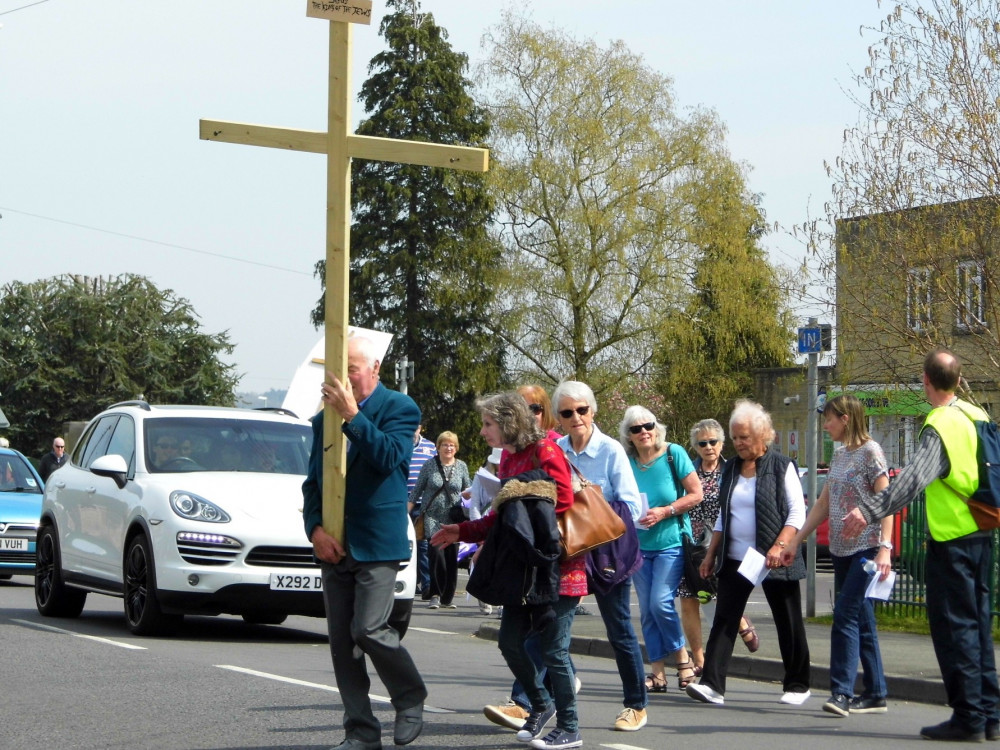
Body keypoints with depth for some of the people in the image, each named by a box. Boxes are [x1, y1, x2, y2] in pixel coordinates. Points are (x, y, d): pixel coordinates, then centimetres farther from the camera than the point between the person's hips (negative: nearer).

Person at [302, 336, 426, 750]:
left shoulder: (398, 408, -2)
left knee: (369, 630, -15)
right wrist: (315, 528, -2)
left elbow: (389, 458, -19)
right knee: (342, 641, 4)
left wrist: (352, 415, -22)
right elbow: (312, 480, 13)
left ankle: (411, 699, 10)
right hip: (334, 545, 6)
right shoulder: (326, 417, 15)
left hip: (378, 543, -6)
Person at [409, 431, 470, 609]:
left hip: (453, 518, 2)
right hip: (433, 518, -2)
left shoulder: (461, 467, 7)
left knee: (452, 558, 1)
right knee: (437, 555, -14)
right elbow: (417, 490, 6)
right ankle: (436, 595, -2)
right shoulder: (429, 466, 2)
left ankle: (448, 597, 12)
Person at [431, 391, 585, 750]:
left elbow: (562, 507, -19)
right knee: (510, 639, 8)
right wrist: (462, 532, 10)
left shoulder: (545, 452, -14)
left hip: (556, 567, -8)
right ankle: (541, 703, 29)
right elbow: (501, 517, 17)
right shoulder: (508, 456, 12)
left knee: (553, 649, -4)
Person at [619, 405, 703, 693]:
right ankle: (657, 672, 9)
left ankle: (682, 658, 4)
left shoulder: (673, 454, -7)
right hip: (640, 546, 4)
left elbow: (696, 494, -6)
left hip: (671, 542, -4)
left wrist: (664, 512, -15)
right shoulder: (627, 462, 3)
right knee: (646, 610, 3)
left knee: (661, 602, -16)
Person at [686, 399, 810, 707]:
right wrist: (711, 554, 14)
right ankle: (712, 684, -12)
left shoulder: (781, 467, -4)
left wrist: (779, 546, -20)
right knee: (724, 620, -6)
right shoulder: (731, 468, 13)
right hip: (735, 559, 5)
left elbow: (797, 513, -8)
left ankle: (797, 686, 17)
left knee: (788, 624, 4)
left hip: (774, 562, -5)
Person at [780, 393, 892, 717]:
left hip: (866, 548, -8)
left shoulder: (870, 451, -9)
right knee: (862, 620, 8)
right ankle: (875, 695, 12)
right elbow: (823, 504, 19)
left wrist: (884, 548, -24)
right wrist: (795, 541, 17)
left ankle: (841, 691, -14)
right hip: (841, 548, 8)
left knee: (846, 613, -14)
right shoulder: (839, 454, 14)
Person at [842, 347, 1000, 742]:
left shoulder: (940, 427, -18)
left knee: (953, 625, -3)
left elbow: (914, 478, -33)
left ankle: (968, 717, -3)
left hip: (951, 538, -8)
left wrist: (870, 510, -41)